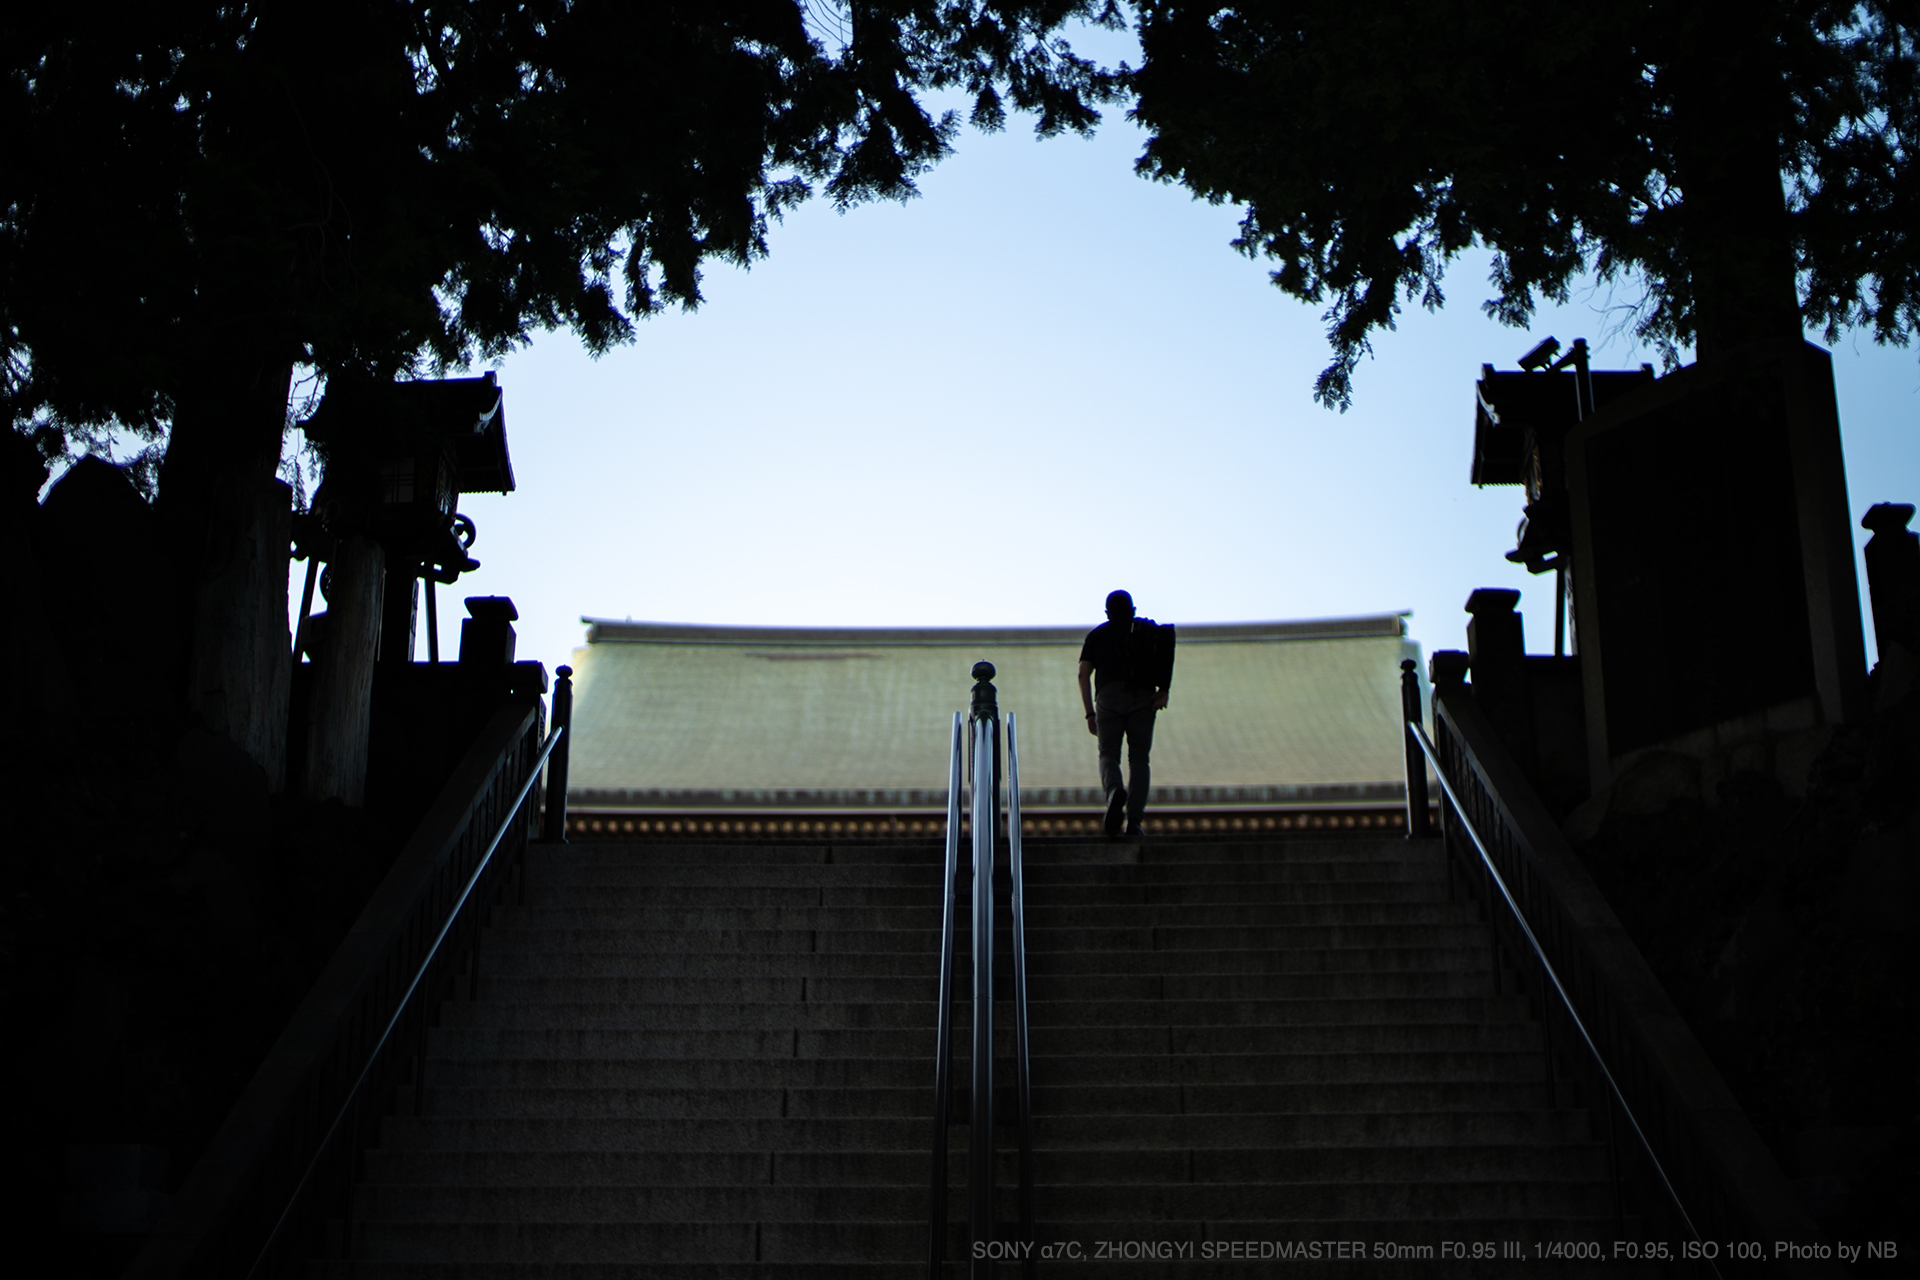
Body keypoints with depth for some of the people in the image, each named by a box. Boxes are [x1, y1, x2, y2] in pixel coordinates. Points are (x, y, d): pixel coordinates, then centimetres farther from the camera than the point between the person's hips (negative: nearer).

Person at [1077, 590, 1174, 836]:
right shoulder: (1150, 630, 22)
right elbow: (1166, 657, 2)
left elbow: (1083, 673, 11)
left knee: (1108, 754, 7)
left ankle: (1114, 791, -27)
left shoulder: (1097, 634, 23)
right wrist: (1164, 690, -8)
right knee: (1139, 759, 6)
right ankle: (1133, 820, -7)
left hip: (1109, 696, 0)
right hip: (1143, 697, 0)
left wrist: (1090, 713, 11)